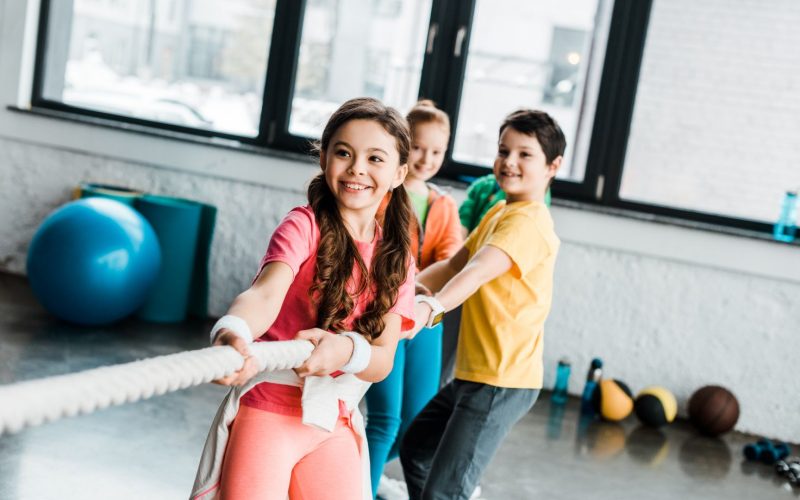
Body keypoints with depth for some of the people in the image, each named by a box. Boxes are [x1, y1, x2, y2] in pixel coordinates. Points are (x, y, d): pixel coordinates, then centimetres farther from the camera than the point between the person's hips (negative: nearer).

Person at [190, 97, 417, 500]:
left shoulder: (395, 256, 4)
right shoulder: (305, 224, -8)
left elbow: (382, 361, -3)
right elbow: (265, 293, -26)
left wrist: (345, 350, -26)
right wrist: (233, 332, -49)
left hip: (336, 427, 4)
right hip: (268, 411, -4)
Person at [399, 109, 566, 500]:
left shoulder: (528, 222, -18)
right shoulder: (500, 211, 13)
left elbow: (478, 270, -36)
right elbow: (453, 265, 15)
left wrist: (432, 306, -51)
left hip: (501, 382, -10)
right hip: (474, 372, 10)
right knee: (416, 448, 25)